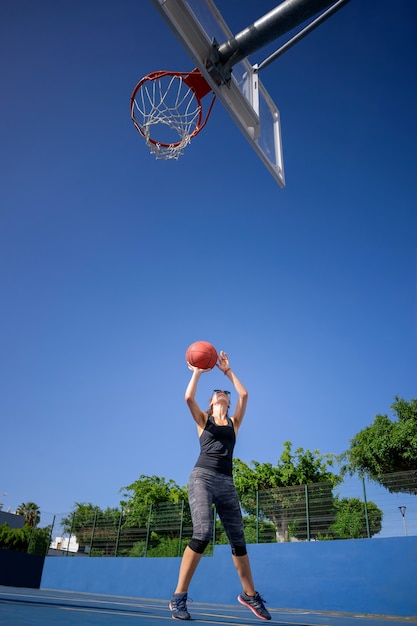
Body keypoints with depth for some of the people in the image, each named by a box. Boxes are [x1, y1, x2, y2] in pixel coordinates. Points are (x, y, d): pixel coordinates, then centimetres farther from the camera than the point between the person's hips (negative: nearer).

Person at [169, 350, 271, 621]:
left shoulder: (234, 423, 17)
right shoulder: (203, 421, 12)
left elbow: (244, 395, 5)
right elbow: (189, 398, -6)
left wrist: (227, 370, 11)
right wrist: (198, 371, 4)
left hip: (227, 483, 4)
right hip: (202, 478, -4)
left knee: (239, 540, 7)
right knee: (203, 533, -22)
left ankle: (250, 594, 25)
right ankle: (179, 597, -13)